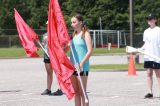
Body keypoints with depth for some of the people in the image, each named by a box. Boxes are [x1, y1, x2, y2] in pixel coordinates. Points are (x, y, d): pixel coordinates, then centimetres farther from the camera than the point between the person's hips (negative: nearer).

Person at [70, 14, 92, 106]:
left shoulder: (85, 34, -7)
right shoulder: (74, 34, 14)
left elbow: (90, 51, -15)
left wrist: (81, 63, -22)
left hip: (82, 67, -7)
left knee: (82, 92, -4)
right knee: (76, 92, 10)